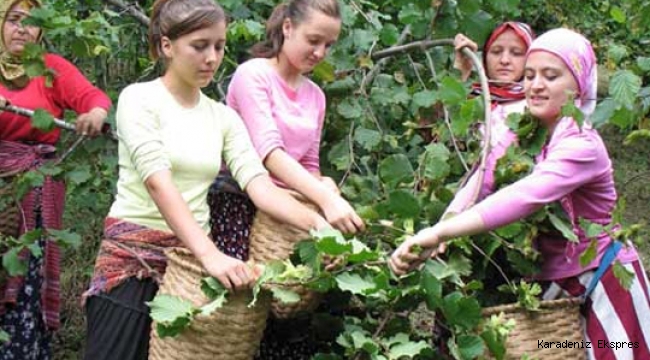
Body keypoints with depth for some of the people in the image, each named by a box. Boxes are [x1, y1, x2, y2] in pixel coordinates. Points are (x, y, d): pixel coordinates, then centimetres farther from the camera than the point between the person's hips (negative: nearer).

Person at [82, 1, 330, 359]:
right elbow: (158, 181, -22)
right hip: (133, 256, -5)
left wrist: (317, 224, -25)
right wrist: (210, 254, -36)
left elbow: (258, 182, -5)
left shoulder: (223, 117, 8)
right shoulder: (139, 98, -8)